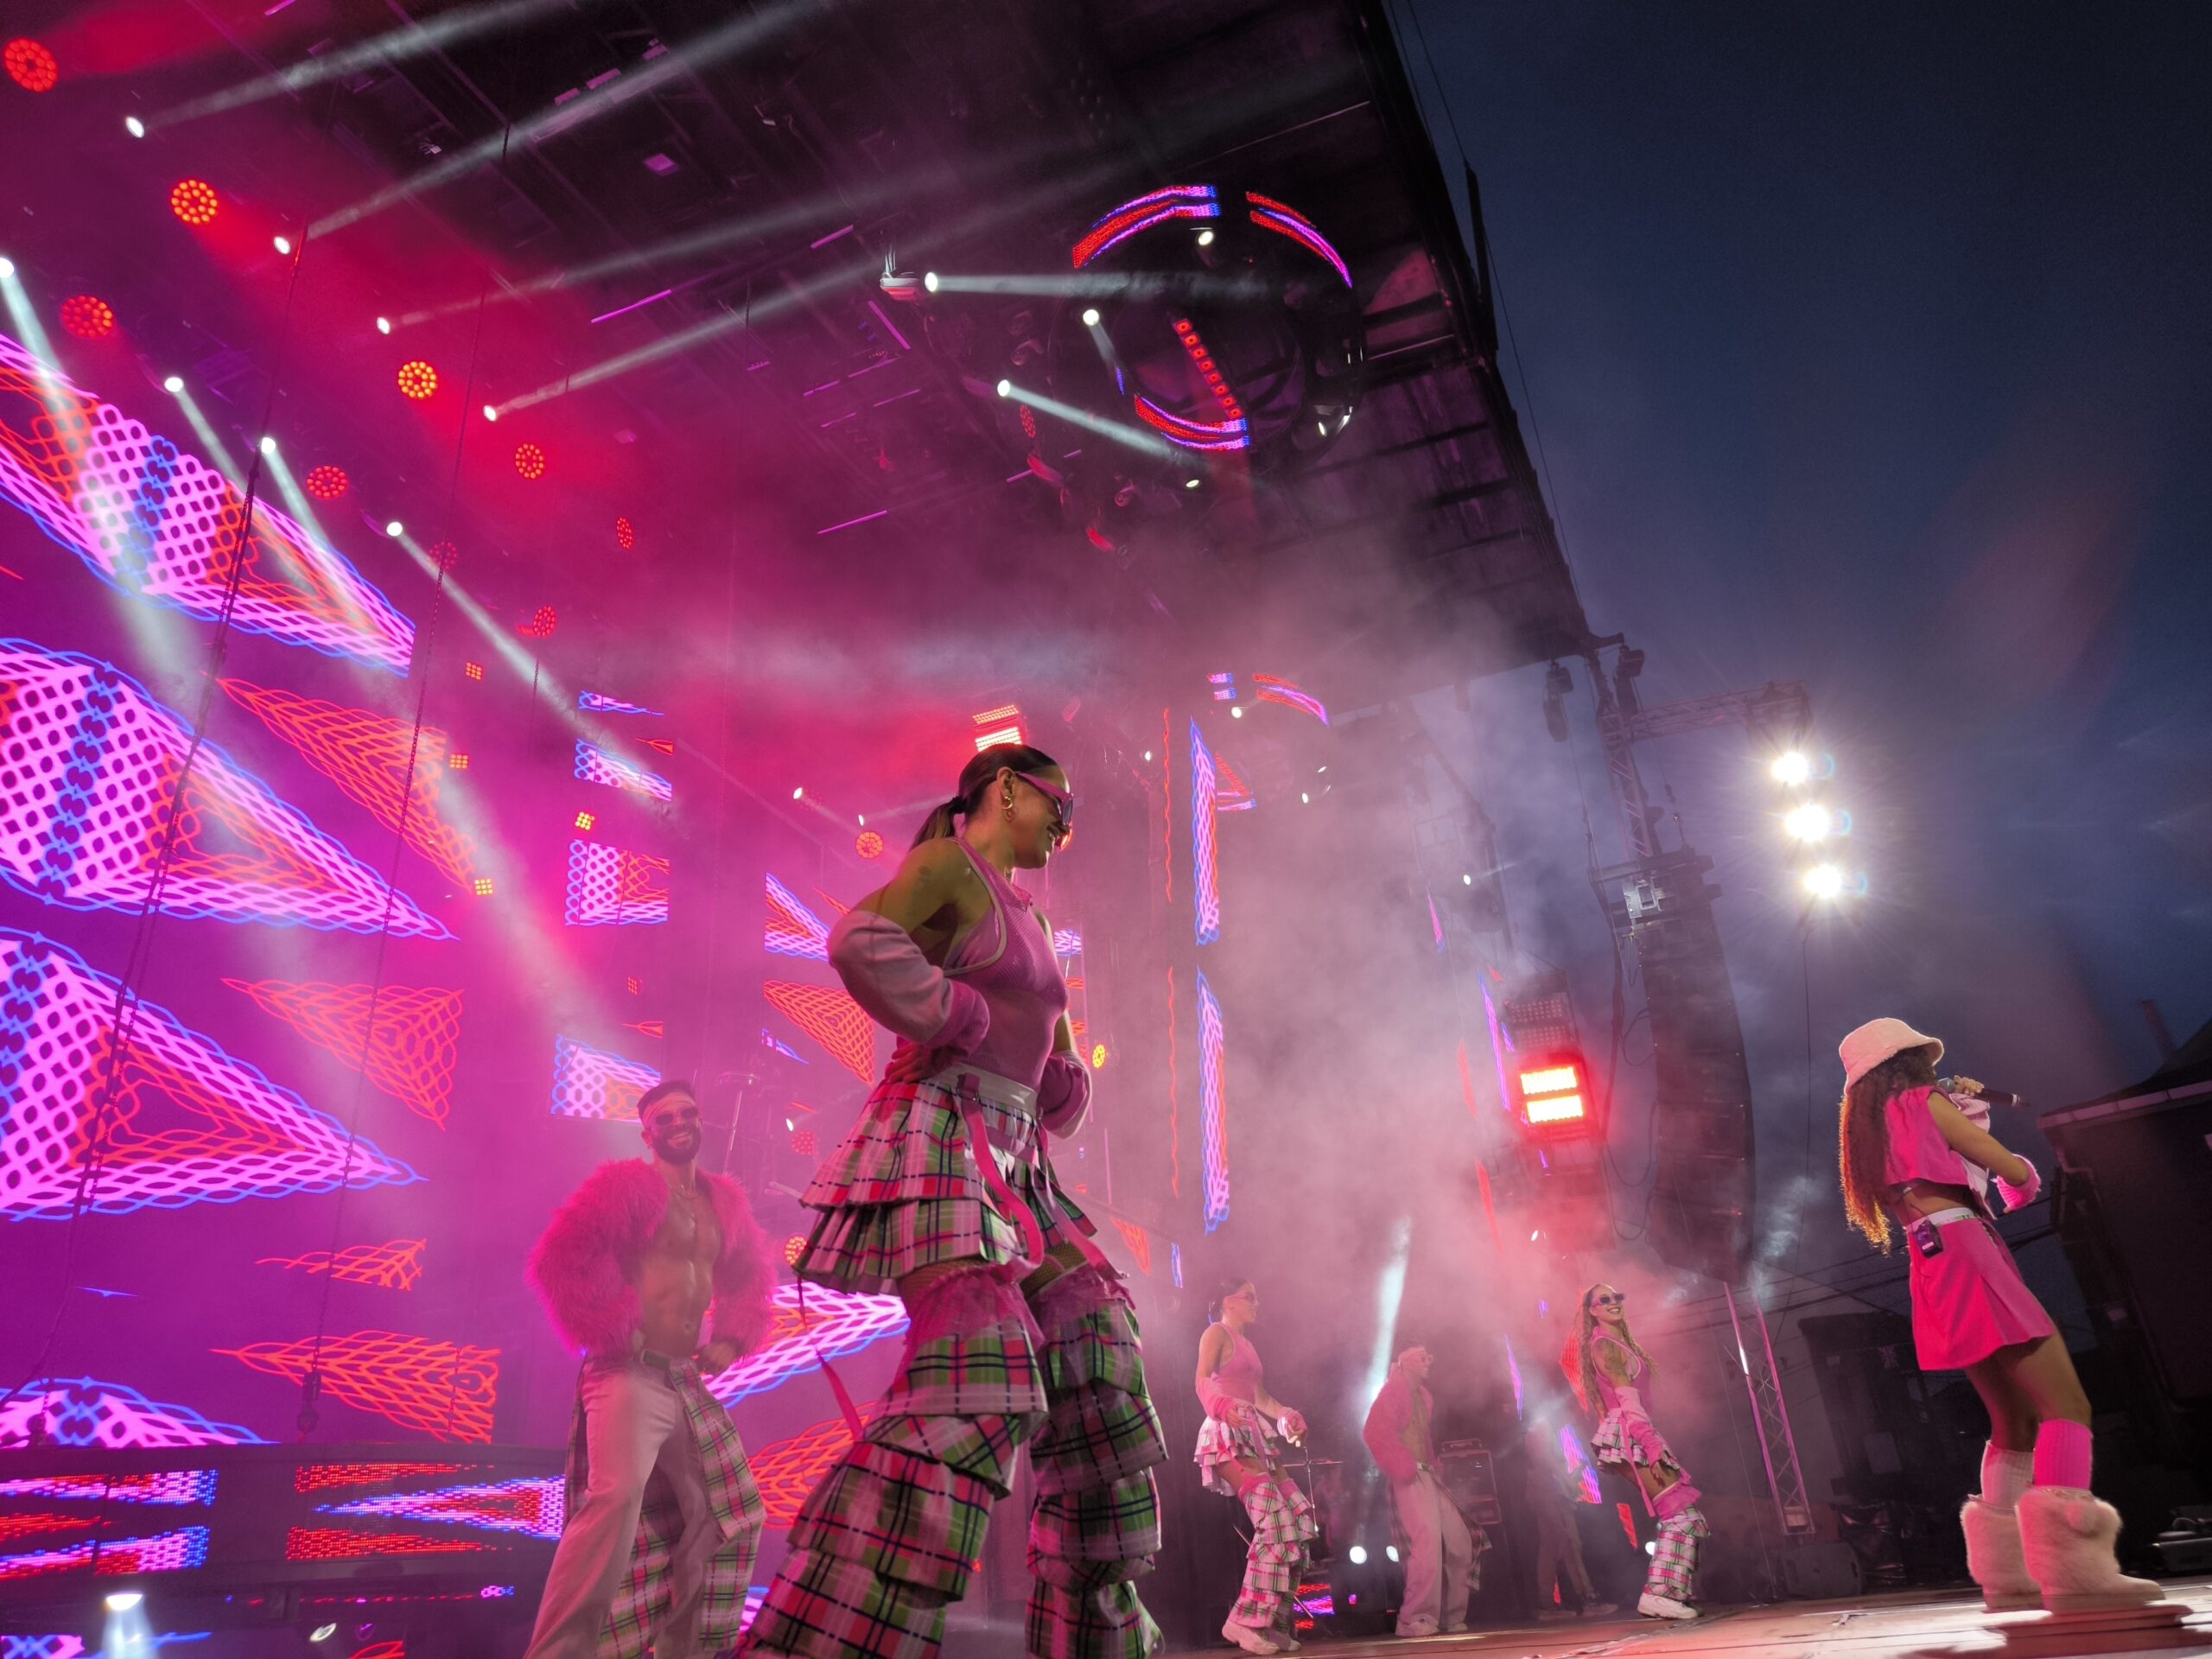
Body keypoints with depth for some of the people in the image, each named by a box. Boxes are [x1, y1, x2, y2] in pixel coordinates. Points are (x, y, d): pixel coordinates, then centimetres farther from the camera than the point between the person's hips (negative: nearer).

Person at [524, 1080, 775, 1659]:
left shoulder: (723, 1199, 14)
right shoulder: (627, 1182, -5)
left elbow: (749, 1276, 26)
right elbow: (560, 1258, -14)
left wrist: (730, 1340, 11)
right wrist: (616, 1333, -15)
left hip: (688, 1382, 8)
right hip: (630, 1373, -7)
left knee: (727, 1515, 12)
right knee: (618, 1495, -31)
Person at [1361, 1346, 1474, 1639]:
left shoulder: (1423, 1396, 23)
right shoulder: (1394, 1391, -4)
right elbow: (1375, 1432, -16)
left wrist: (1435, 1466, 7)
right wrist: (1406, 1465, -18)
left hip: (1429, 1476, 10)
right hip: (1409, 1478, -9)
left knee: (1459, 1542, 8)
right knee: (1427, 1543, -20)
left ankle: (1451, 1617, 18)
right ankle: (1416, 1619, -15)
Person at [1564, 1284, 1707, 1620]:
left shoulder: (1622, 1343, 23)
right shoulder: (1603, 1345, -7)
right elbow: (1626, 1397, -16)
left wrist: (1652, 1442, 15)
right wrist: (1651, 1445, -23)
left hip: (1638, 1435, 9)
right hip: (1629, 1435, -9)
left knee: (1680, 1516, 6)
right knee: (1682, 1513, -14)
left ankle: (1662, 1593, 5)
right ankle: (1660, 1593, -17)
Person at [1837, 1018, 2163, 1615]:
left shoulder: (1868, 1132, 22)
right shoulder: (1923, 1101, 0)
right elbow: (2015, 1172, 0)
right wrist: (2024, 1176, 23)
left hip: (1932, 1271, 9)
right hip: (1964, 1255, -9)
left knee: (2017, 1422, 14)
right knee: (2066, 1407, -13)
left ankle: (2005, 1571, 9)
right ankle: (2072, 1565, -27)